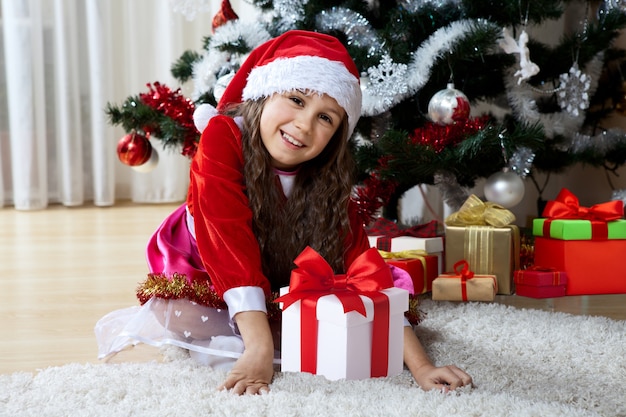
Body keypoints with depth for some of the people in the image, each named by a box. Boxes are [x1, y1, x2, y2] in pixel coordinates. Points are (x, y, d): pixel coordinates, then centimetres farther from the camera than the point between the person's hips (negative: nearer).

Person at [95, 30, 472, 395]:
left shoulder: (328, 177, -20)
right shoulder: (223, 137, -31)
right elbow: (230, 242, -37)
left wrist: (420, 365, -31)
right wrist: (259, 348, -46)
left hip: (279, 287, 4)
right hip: (198, 273, -4)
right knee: (179, 320, -34)